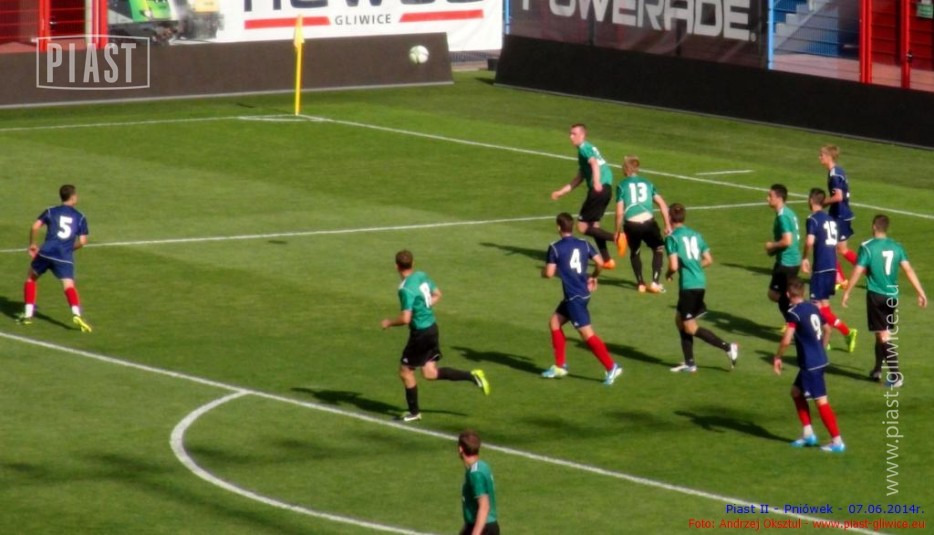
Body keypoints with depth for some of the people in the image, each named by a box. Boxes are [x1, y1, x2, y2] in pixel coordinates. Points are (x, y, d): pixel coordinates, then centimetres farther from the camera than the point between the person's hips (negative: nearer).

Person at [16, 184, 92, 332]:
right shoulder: (80, 218, 11)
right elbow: (82, 241, 5)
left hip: (46, 253, 1)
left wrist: (32, 244, 13)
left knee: (31, 278, 23)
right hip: (65, 257, -1)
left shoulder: (51, 212, 11)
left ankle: (27, 315, 22)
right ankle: (76, 314, -36)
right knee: (69, 285, -8)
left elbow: (35, 227, -2)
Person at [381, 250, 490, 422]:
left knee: (405, 371, 9)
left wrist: (389, 323, -9)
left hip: (420, 333, -8)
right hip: (431, 326, 8)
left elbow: (405, 319, -26)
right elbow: (437, 295, 16)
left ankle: (414, 412, 20)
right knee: (430, 373, 14)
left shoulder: (406, 289, -23)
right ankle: (473, 376, 7)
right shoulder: (422, 276, 2)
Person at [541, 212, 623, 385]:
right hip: (583, 292, 8)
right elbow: (600, 262, -1)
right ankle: (560, 366, 22)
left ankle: (611, 367, -12)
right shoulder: (584, 245, 5)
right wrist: (593, 277, 18)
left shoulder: (555, 248, -11)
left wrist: (543, 272, 10)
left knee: (587, 334, -7)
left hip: (574, 297, -8)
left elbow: (549, 273, -13)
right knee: (555, 322, 19)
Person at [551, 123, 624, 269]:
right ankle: (607, 260, 17)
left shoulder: (584, 148, -3)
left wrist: (597, 182, -41)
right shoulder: (584, 149, 26)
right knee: (593, 225, 19)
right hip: (606, 188, 9)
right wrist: (561, 192, 34)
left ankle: (615, 237, -18)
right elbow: (579, 178, 32)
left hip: (599, 190, -9)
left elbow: (594, 163, -24)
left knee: (582, 226, -5)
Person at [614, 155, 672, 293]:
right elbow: (663, 205, 9)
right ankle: (655, 283, 12)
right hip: (648, 223, 1)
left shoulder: (622, 186, 7)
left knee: (634, 252, 26)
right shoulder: (647, 183, 15)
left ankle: (641, 283, 22)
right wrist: (668, 226, 13)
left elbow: (619, 213, 1)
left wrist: (618, 231, 11)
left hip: (631, 225, -1)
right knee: (658, 249, 23)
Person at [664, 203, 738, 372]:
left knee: (690, 328, 2)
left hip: (688, 286, -8)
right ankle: (689, 363, 21)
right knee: (680, 320, 20)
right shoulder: (695, 235, 11)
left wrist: (668, 274, 5)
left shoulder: (672, 238, -9)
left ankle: (728, 347, -8)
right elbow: (708, 260, 12)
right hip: (700, 283, 8)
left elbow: (674, 265, -16)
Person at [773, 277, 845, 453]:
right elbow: (827, 329, 20)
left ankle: (837, 441, -2)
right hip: (819, 359, 9)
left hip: (810, 364, -9)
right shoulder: (813, 308, 8)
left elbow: (786, 340, -24)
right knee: (796, 392, 21)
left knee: (821, 401, -4)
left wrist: (777, 357, -9)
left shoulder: (794, 313, -16)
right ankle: (808, 434, 23)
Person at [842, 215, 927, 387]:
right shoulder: (896, 247, 3)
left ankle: (896, 374, -15)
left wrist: (847, 292, 0)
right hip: (892, 296, 5)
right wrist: (920, 292, -3)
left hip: (876, 295, -5)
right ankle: (878, 369, 32)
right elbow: (908, 269, -4)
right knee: (883, 332, 21)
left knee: (883, 335, -5)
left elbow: (858, 271, -11)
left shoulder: (867, 247, -10)